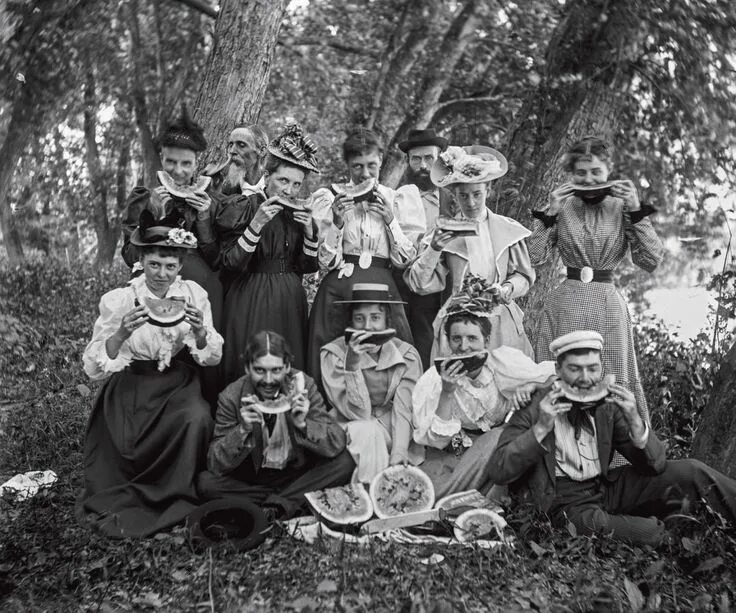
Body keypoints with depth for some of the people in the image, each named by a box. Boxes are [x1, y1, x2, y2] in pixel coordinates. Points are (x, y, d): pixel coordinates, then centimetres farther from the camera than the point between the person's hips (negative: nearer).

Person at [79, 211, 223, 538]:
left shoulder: (193, 293, -5)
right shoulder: (119, 300, -12)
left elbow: (211, 357, -4)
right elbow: (93, 369, -15)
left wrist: (199, 331, -26)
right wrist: (122, 334, -34)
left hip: (178, 381, 2)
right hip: (131, 385, -1)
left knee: (197, 419, -27)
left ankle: (175, 496, -6)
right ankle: (125, 501, 4)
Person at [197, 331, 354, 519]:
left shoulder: (304, 386, -14)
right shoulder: (231, 397, -14)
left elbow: (337, 445, -17)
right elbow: (216, 465, -18)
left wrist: (303, 424, -35)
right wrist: (243, 430, -34)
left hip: (298, 475, 0)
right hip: (251, 479, 0)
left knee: (344, 463, -22)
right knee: (205, 483, -25)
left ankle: (275, 506, -16)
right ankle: (289, 504, -15)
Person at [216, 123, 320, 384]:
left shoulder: (299, 213, 8)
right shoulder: (242, 207, -7)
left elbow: (309, 267, 9)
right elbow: (231, 263, -14)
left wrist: (309, 231, -6)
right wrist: (257, 224, -22)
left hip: (290, 303, 5)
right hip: (252, 301, -4)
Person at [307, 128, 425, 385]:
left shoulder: (397, 200, 6)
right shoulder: (330, 199, 4)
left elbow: (404, 260, 3)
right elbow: (327, 262, -1)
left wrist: (389, 219, -7)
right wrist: (337, 221, -14)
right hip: (338, 293, 0)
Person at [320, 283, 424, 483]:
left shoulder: (407, 355, -5)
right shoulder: (334, 354, -10)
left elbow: (404, 412, -12)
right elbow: (357, 413, -16)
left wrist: (398, 455, -29)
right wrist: (352, 364, -29)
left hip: (396, 434, 1)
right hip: (354, 433, -1)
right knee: (367, 431, -32)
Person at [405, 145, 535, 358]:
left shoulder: (508, 230, 7)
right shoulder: (443, 233, 4)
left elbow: (524, 276, 14)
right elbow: (420, 284, -3)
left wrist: (507, 289, -5)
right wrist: (434, 249, -17)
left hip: (501, 323, 1)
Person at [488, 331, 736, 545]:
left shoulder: (608, 405, -2)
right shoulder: (535, 405, -13)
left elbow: (655, 465, -3)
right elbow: (497, 472, -19)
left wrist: (634, 420, -20)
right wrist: (541, 428, -28)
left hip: (605, 486, 5)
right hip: (565, 502, -5)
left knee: (689, 472, -11)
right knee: (647, 533, -31)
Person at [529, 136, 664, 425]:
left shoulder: (622, 208, 2)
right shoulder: (562, 207, 3)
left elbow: (651, 260, -5)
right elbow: (534, 257, -5)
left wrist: (636, 210, -10)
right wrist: (549, 213, -11)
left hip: (609, 307, 0)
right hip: (566, 306, 0)